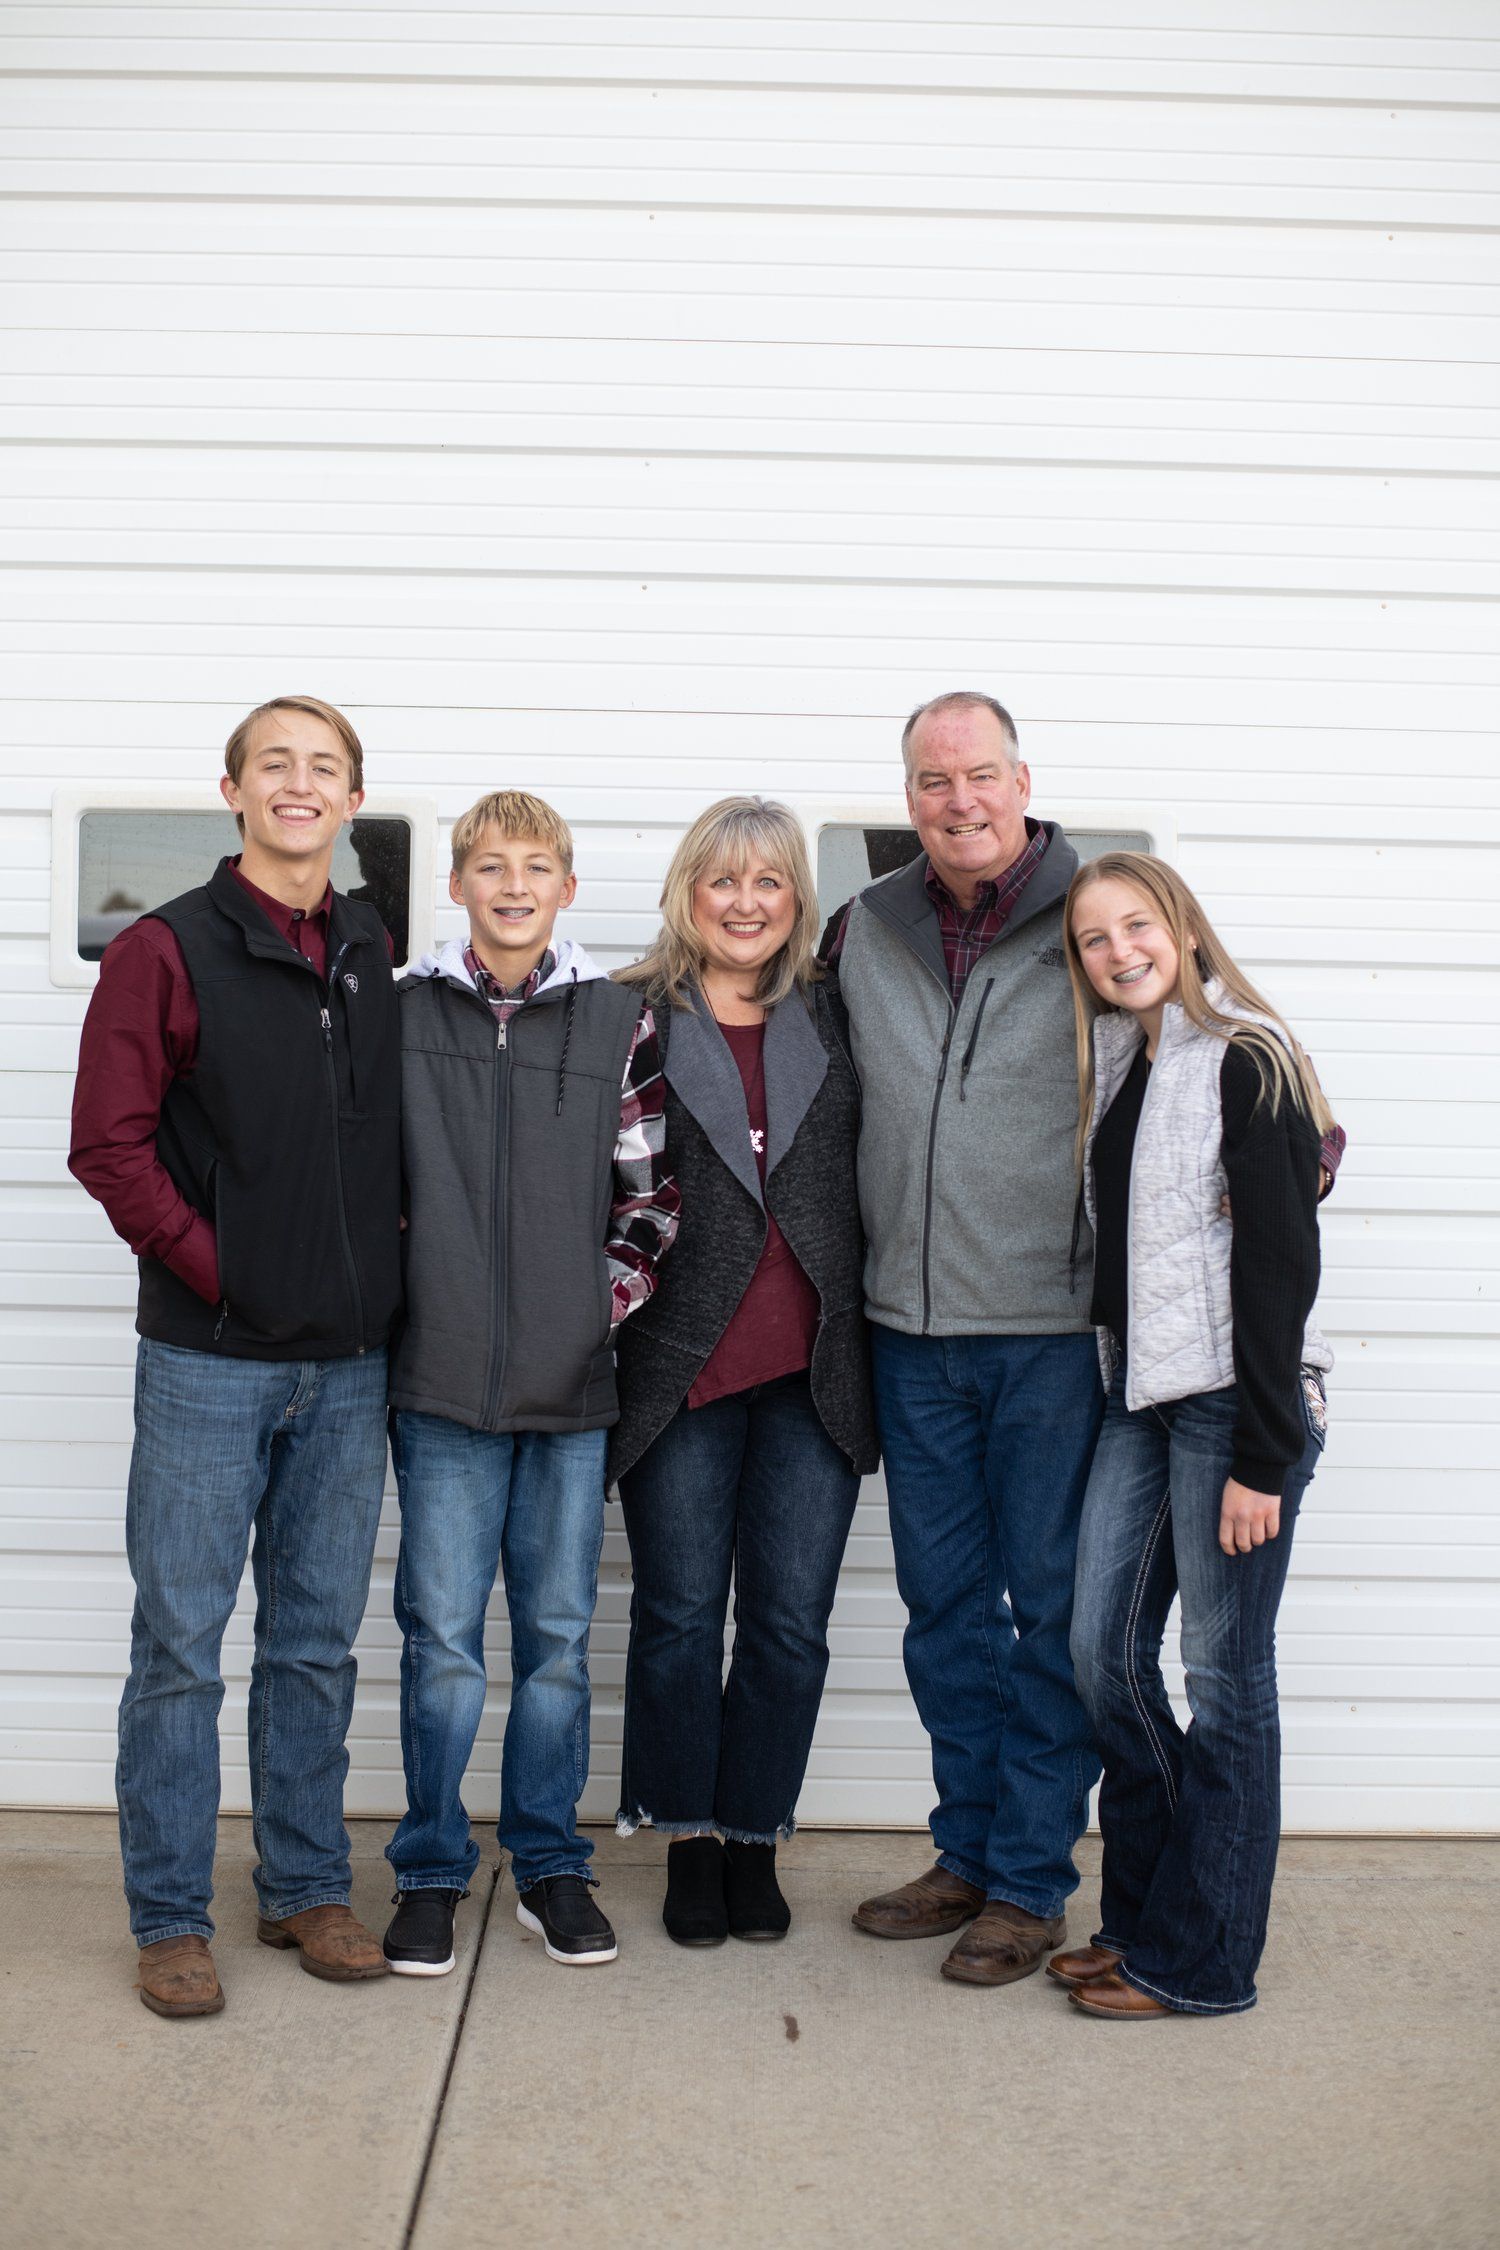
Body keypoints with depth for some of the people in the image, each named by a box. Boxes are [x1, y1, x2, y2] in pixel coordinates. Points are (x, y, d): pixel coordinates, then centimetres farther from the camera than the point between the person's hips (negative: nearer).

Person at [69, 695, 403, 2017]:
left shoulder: (377, 960, 10)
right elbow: (109, 1143, -8)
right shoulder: (168, 951, -4)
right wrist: (215, 1268, -10)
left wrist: (380, 1272, 5)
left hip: (347, 1363, 4)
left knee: (318, 1639, 13)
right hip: (208, 1362, -4)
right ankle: (171, 1918, 17)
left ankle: (306, 1887, 27)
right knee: (182, 1643, 4)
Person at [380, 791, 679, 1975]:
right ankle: (432, 1869, 19)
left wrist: (614, 1298, -2)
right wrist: (399, 1293, -1)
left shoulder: (621, 1021, 3)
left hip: (574, 1384, 1)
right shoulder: (403, 1014, 2)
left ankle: (549, 1863, 24)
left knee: (558, 1633, 10)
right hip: (443, 1380, -1)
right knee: (443, 1635, 4)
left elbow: (655, 1186, 7)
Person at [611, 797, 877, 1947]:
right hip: (681, 1368, -2)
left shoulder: (834, 1019, 9)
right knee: (680, 1616, 7)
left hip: (814, 1373, 2)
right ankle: (691, 1846, 23)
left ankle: (753, 1841, 23)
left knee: (791, 1621, 7)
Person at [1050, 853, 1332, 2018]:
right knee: (1106, 1651, 9)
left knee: (1225, 1677, 2)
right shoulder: (1116, 1063, 13)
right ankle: (1141, 1914, 25)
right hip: (1140, 1396, 8)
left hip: (1238, 1401, -7)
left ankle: (1199, 1959, 15)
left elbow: (1281, 1264, -14)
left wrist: (1261, 1454, -16)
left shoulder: (1246, 1062, -10)